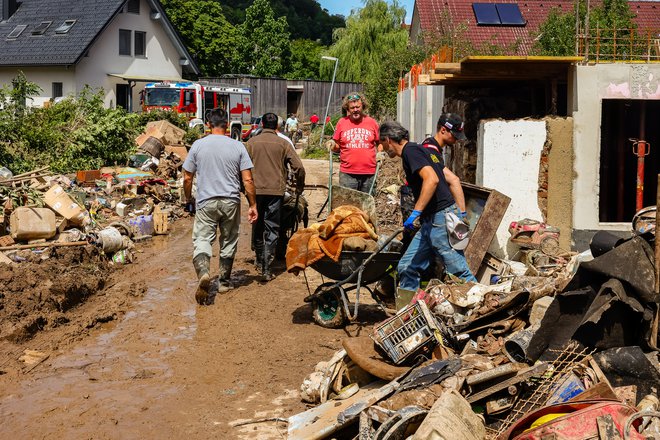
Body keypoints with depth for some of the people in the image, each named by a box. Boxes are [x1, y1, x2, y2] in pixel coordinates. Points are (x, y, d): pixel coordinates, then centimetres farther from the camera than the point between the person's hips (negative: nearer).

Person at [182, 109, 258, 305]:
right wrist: (253, 205, 4)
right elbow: (247, 180, -4)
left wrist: (188, 200, 18)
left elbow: (187, 178, 3)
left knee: (201, 240, -1)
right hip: (231, 201, 1)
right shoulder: (238, 146, -1)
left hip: (206, 202, -1)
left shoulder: (198, 145, -1)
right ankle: (224, 281, 25)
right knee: (228, 242, 15)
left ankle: (203, 273, -28)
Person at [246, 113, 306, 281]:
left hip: (256, 190, 1)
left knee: (257, 227, 18)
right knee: (272, 230, 2)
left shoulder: (252, 142, 3)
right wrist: (299, 186, 12)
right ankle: (267, 269, -4)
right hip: (276, 191, -1)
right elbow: (298, 167, -4)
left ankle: (259, 261, 31)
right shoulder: (282, 143, 1)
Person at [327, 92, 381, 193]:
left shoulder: (372, 122, 6)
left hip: (369, 173, 1)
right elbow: (337, 147, 13)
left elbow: (379, 143, 17)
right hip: (347, 174, 0)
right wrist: (333, 146, -8)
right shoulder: (342, 123, 6)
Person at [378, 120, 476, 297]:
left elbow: (432, 179, -24)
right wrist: (462, 214, 15)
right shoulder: (419, 150, 21)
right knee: (407, 267, 10)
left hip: (442, 218, -10)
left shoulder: (410, 151, -8)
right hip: (431, 221, 10)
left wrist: (416, 212, -23)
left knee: (459, 272, -6)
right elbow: (454, 180, 18)